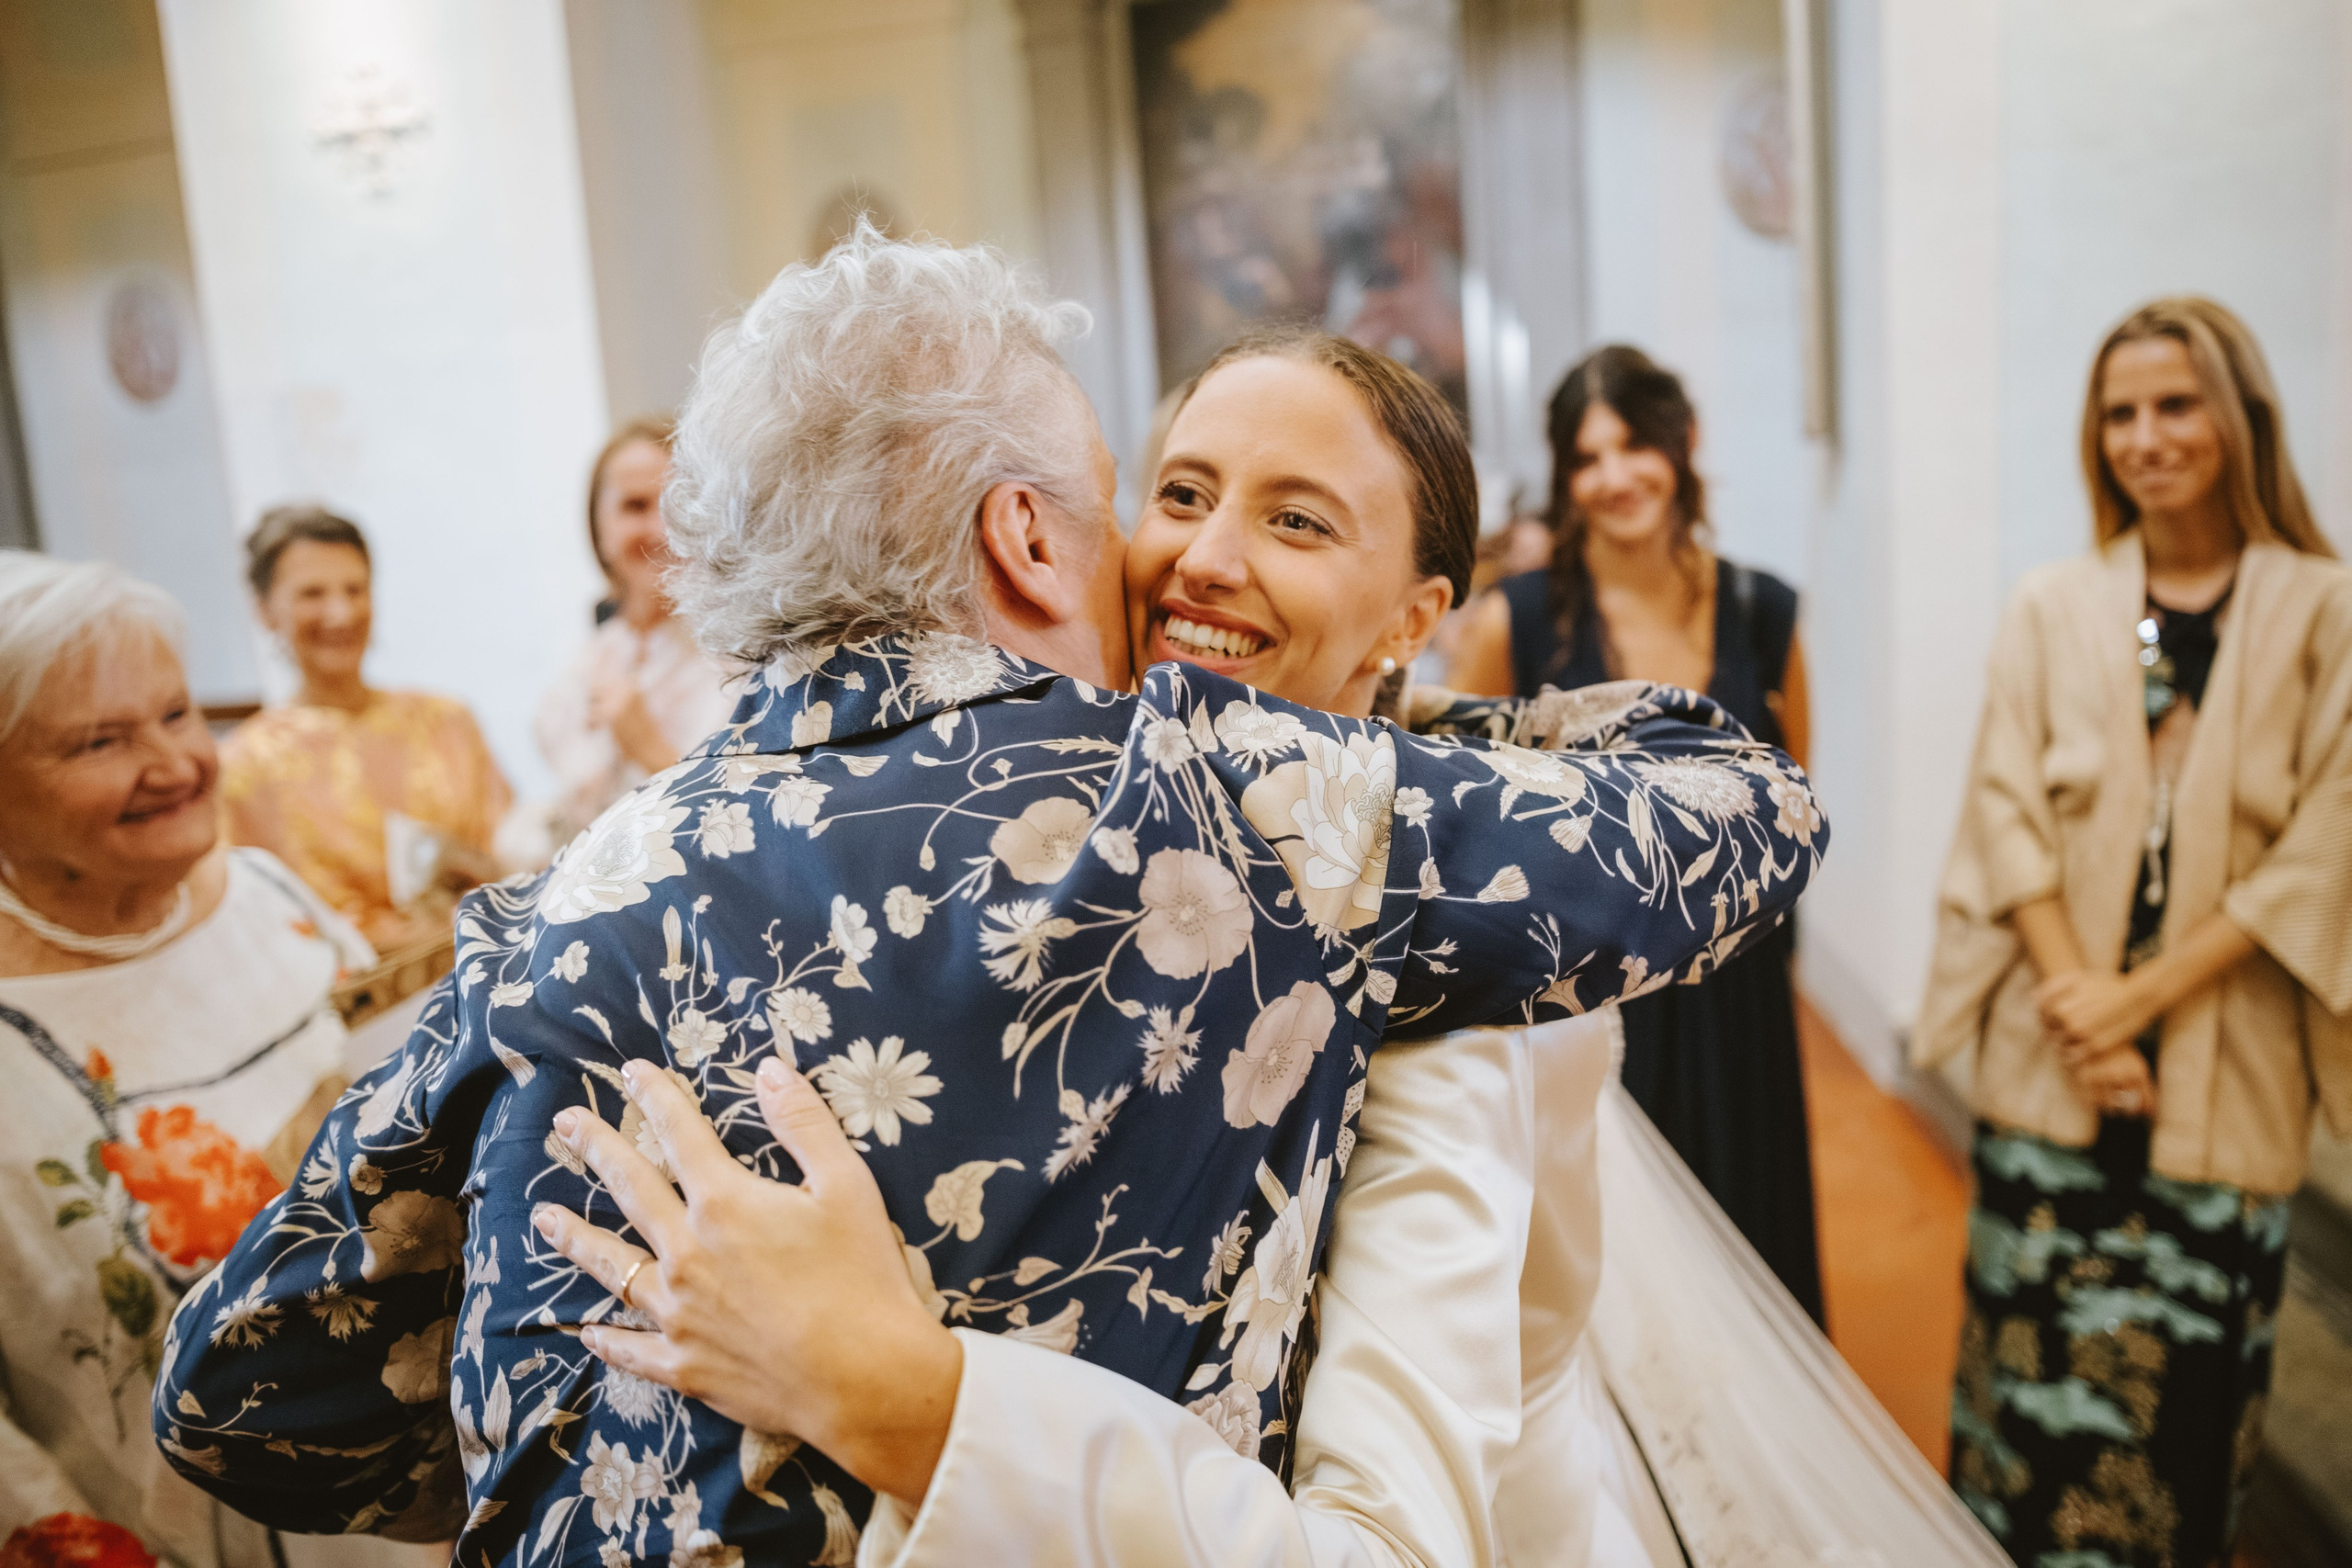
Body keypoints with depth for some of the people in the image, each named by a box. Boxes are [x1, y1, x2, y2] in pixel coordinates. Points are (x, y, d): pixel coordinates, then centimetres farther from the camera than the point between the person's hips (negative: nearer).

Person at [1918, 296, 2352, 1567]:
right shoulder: (2051, 611, 6)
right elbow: (2007, 814, 1)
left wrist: (2144, 995, -11)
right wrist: (2078, 1002, -10)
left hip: (2225, 1069, -1)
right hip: (2052, 1066, 1)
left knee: (2192, 1375, 6)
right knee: (2041, 1364, 4)